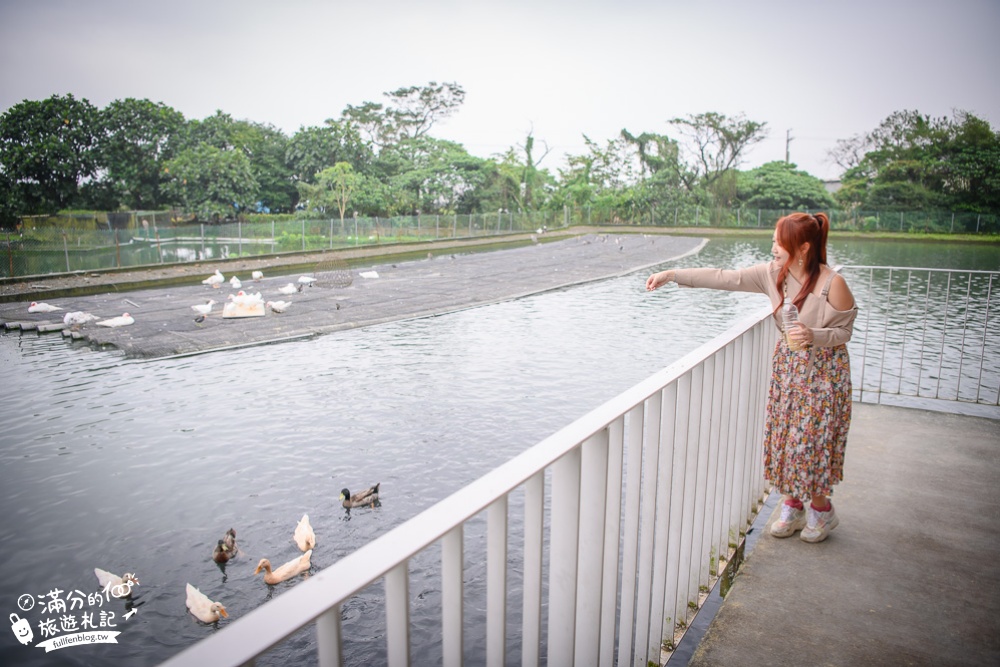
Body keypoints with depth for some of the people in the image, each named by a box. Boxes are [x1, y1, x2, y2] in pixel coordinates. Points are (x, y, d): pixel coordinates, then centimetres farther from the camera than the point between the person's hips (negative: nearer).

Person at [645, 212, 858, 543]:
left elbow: (844, 332, -11)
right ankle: (793, 506, 29)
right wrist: (672, 275, -11)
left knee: (810, 439, 0)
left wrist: (814, 336, -32)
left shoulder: (833, 283, -21)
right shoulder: (773, 273, -7)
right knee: (784, 437, 10)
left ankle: (821, 509, 25)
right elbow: (726, 278, -8)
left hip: (823, 370, -5)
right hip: (787, 365, 5)